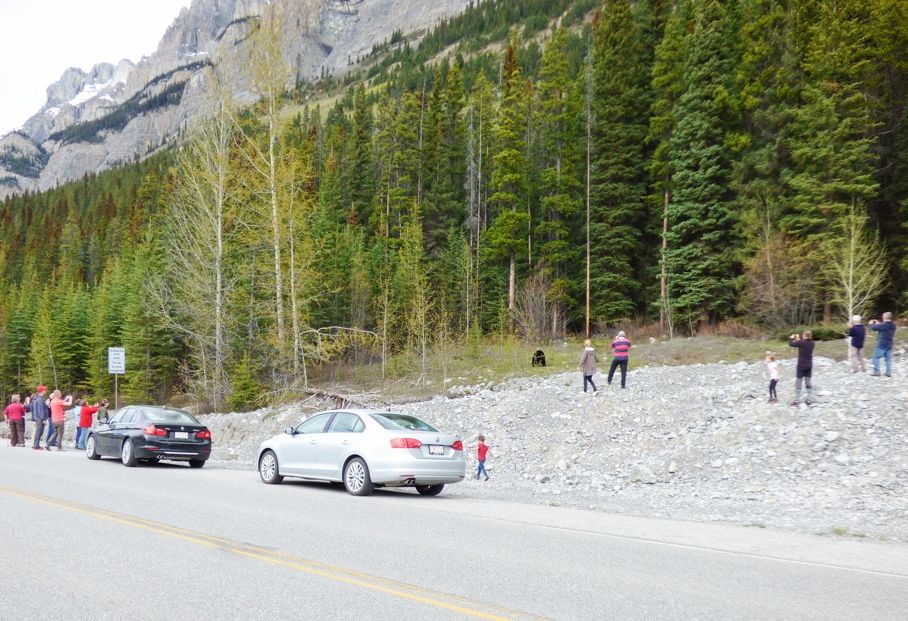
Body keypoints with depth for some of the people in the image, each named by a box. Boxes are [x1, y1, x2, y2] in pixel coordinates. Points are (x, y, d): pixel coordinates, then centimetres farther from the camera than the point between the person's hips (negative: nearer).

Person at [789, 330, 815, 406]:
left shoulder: (801, 342, -15)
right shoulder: (812, 343, 2)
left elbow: (791, 344, -4)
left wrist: (791, 338, 15)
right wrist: (799, 340, 23)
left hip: (801, 366, -5)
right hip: (809, 366, 5)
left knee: (798, 383, 2)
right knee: (808, 383, 12)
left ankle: (797, 400, 2)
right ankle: (810, 400, 8)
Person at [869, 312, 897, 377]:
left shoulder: (884, 325, -20)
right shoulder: (893, 325, 6)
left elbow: (874, 328, -12)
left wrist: (872, 324, 9)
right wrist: (878, 323, 22)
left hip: (882, 344, -8)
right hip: (889, 345, 8)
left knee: (876, 357, 0)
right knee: (888, 358, 10)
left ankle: (876, 372, -3)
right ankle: (888, 372, 9)